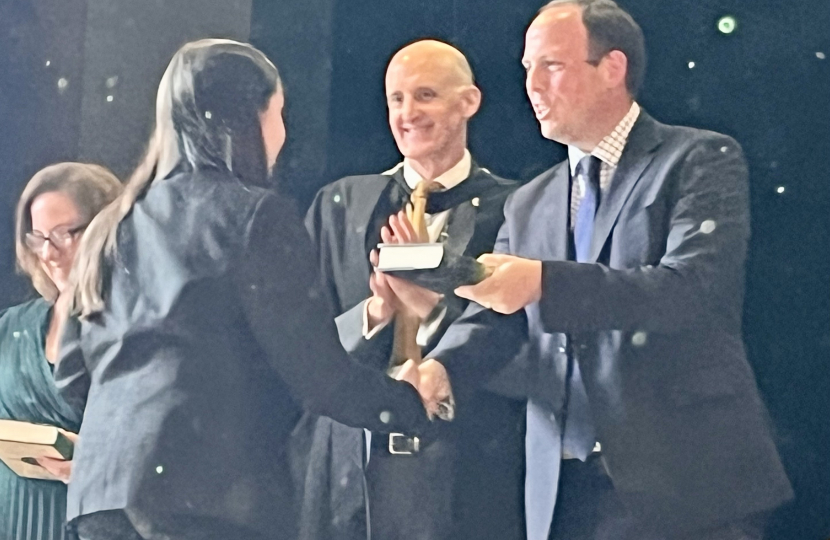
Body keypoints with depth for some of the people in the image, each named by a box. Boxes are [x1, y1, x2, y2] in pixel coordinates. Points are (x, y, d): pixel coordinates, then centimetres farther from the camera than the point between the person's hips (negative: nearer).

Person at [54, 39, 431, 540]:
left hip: (101, 482, 7)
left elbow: (72, 371, 21)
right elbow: (314, 370, -5)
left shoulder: (113, 225, 17)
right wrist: (410, 403, 11)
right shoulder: (257, 214, -2)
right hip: (214, 483, -7)